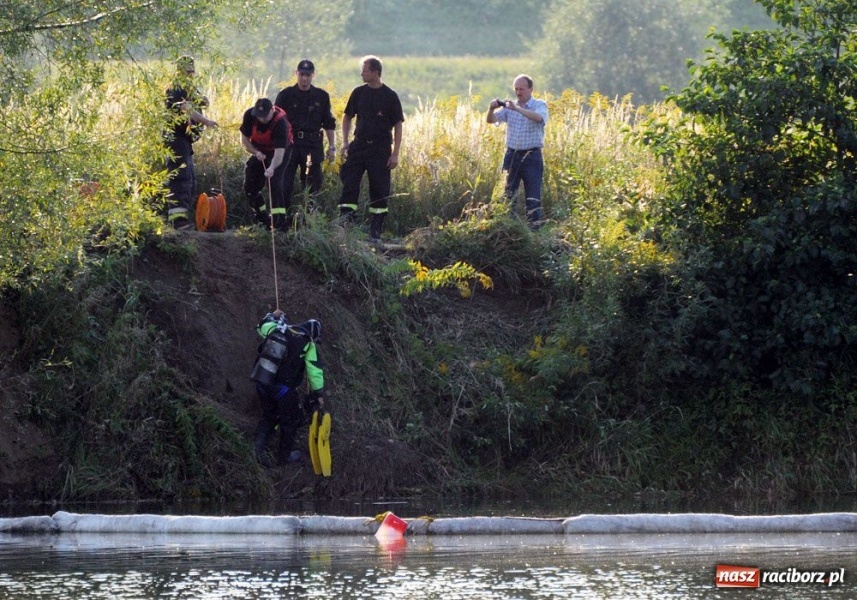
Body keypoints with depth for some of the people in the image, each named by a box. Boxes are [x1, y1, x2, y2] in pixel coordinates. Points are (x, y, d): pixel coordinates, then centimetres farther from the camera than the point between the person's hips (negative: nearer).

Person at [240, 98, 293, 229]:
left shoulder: (280, 122, -35)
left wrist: (272, 168, -57)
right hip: (259, 152, 5)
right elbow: (244, 139, -9)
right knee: (250, 186, 6)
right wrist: (256, 152, -26)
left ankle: (280, 218, -28)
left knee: (274, 181, -25)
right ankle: (263, 217, 24)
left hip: (278, 152, -5)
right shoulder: (249, 115, -21)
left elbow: (279, 151, -42)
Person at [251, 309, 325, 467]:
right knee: (291, 420, 18)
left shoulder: (277, 330, 3)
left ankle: (259, 445, 6)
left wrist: (272, 316, 42)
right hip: (283, 388, -5)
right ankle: (284, 455, 28)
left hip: (262, 384, 5)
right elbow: (315, 371, -3)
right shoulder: (308, 345, -7)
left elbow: (262, 326, 25)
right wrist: (319, 394, 7)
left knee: (269, 415, 26)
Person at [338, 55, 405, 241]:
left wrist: (395, 154, -8)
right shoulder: (358, 93, 5)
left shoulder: (390, 96, -5)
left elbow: (398, 126, -3)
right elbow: (347, 117, 16)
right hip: (359, 146, 3)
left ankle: (376, 229, 9)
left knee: (379, 190, 2)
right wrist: (345, 142, 4)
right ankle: (344, 221, -8)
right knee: (349, 183, -8)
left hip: (380, 149, -3)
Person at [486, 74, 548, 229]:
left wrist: (517, 109, -36)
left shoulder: (540, 105, -2)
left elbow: (539, 118, -25)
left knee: (533, 193, -3)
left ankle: (534, 225, 1)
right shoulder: (509, 106, 9)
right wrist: (491, 109, -22)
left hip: (532, 156, -4)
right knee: (508, 192, 6)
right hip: (512, 154, 4)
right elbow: (491, 120, 1)